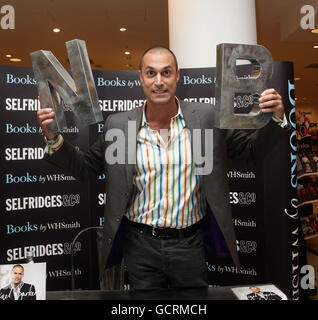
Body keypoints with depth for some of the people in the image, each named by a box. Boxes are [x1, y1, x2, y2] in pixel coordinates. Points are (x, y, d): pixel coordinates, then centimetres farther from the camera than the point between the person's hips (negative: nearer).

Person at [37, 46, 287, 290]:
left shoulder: (207, 118, -6)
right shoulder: (118, 125, -5)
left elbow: (252, 151, 1)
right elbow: (85, 168, 4)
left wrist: (275, 118, -15)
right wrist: (55, 139, -10)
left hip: (190, 244, 0)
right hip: (141, 245, 1)